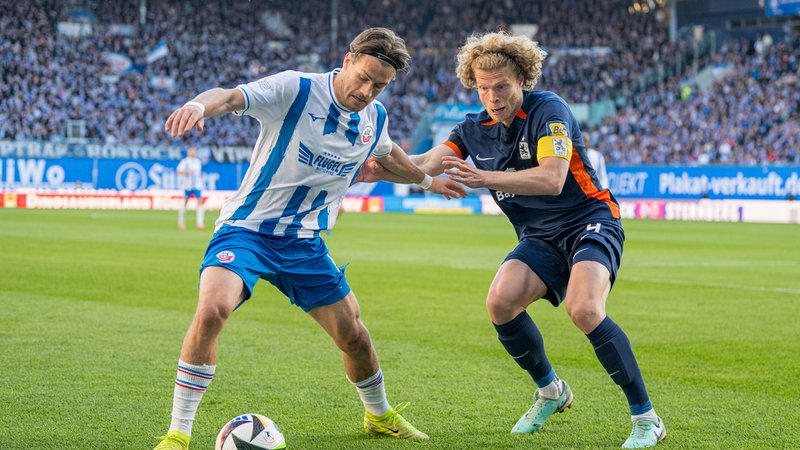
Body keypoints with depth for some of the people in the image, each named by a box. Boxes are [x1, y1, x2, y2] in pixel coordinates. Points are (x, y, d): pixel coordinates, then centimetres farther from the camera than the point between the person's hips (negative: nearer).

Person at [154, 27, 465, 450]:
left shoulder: (375, 118, 4)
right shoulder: (295, 90, -16)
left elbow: (388, 154, 29)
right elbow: (230, 97, -32)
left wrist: (427, 179, 44)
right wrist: (199, 105, -54)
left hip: (304, 242, 5)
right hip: (246, 228, -5)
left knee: (354, 336, 8)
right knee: (212, 309, -30)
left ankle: (379, 415, 40)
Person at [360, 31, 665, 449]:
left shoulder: (548, 109, -15)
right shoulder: (476, 129, 5)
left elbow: (551, 179, -28)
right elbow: (426, 163, -6)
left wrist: (485, 178, -38)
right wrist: (380, 170, -25)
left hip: (589, 223, -6)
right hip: (539, 238, 6)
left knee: (584, 309, -31)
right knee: (500, 302, -20)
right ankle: (550, 391, 7)